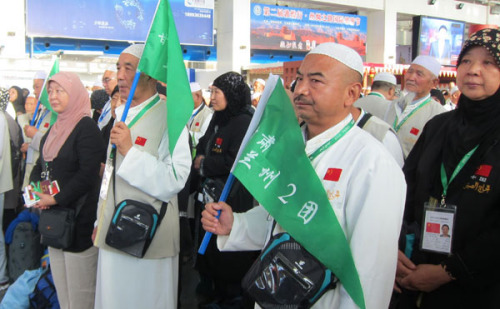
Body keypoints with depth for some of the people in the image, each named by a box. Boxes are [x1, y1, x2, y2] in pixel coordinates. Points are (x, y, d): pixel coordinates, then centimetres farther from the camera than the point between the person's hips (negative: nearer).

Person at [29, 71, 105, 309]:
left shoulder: (86, 127, -11)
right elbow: (41, 165, 18)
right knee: (61, 289, 16)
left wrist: (57, 199, -16)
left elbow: (87, 175, -19)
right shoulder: (55, 129, 14)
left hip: (79, 219, -8)